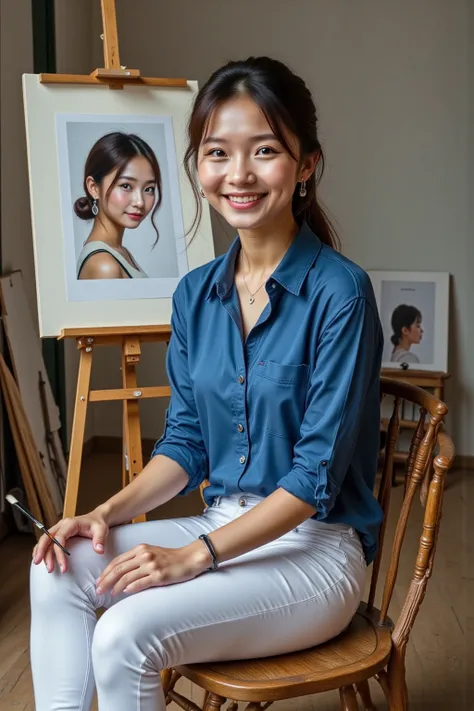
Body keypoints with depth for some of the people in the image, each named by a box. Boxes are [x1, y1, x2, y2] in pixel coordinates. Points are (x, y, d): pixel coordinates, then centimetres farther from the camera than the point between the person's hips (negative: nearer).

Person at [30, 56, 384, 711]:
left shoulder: (339, 292, -17)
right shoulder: (197, 294, 4)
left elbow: (317, 472, -18)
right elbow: (185, 443, 9)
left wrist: (195, 555, -21)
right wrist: (107, 513, -7)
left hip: (316, 547, -6)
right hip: (223, 527, 6)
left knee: (126, 635, -23)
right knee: (60, 568, -12)